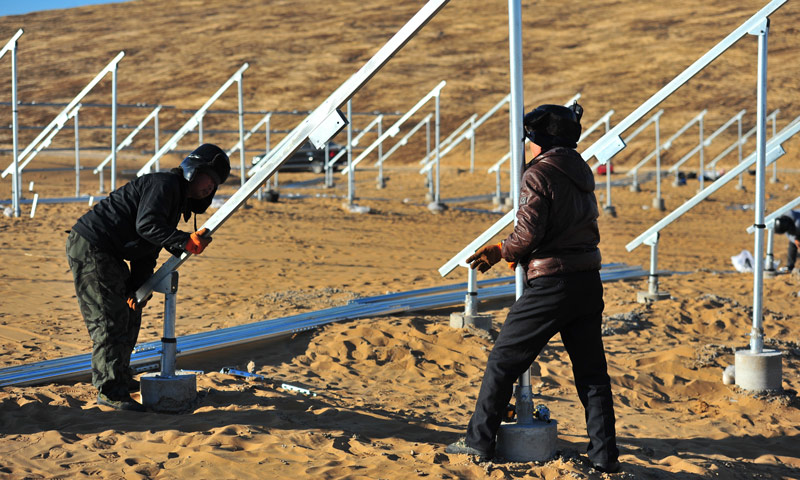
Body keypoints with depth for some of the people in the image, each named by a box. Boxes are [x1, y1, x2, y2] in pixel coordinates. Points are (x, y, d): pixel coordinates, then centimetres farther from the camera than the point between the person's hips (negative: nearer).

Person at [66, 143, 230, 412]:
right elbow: (147, 225, -29)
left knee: (129, 313, 20)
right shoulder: (164, 184, -12)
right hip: (89, 247, -11)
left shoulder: (178, 200, 18)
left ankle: (118, 377, 32)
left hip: (108, 255, 11)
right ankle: (110, 391, -11)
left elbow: (147, 253, 14)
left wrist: (136, 288, 2)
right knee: (110, 319, -12)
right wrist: (184, 242, -34)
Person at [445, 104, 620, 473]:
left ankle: (480, 441, 11)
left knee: (503, 360, 6)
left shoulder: (538, 174, -11)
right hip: (589, 282, 7)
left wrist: (499, 253, 2)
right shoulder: (581, 171, 14)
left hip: (551, 284, -7)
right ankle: (605, 454, 6)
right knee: (591, 369, 9)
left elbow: (528, 235, -18)